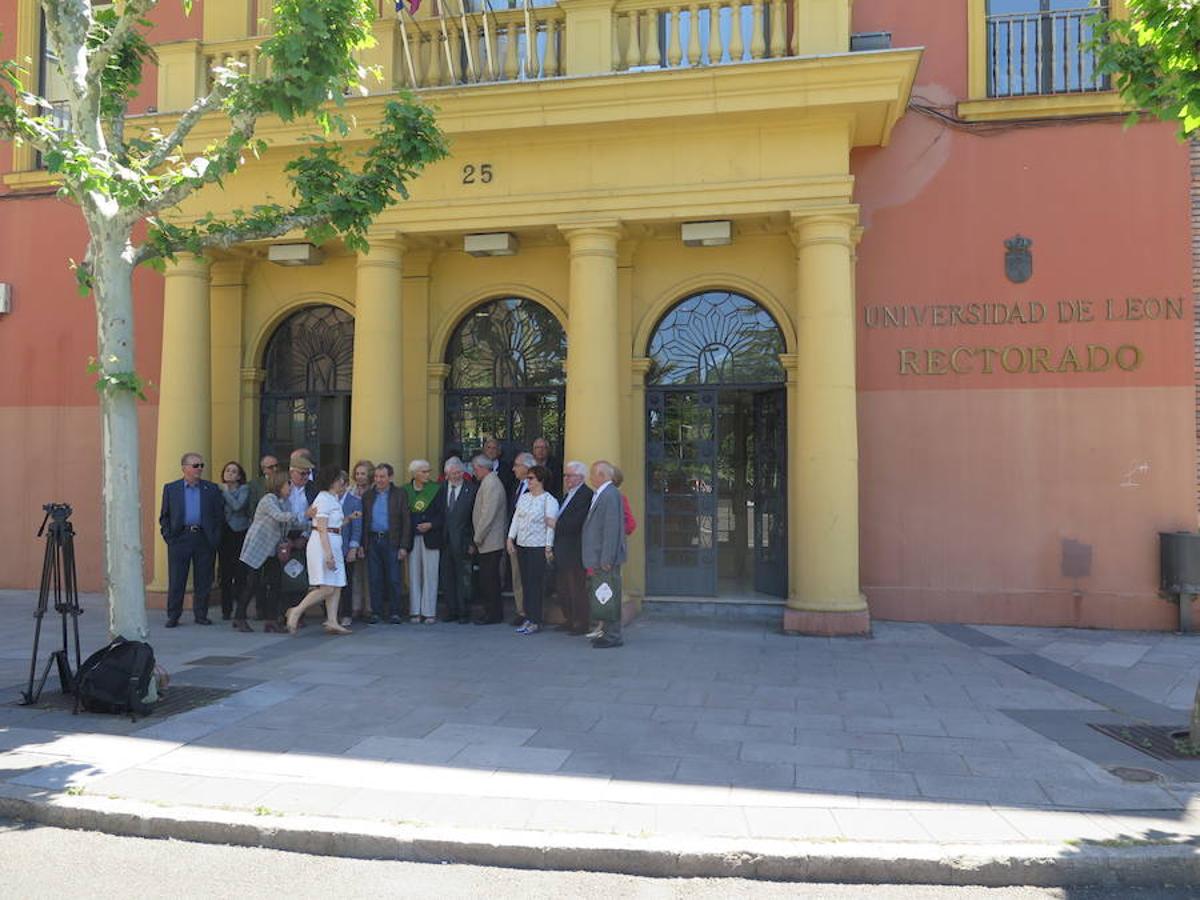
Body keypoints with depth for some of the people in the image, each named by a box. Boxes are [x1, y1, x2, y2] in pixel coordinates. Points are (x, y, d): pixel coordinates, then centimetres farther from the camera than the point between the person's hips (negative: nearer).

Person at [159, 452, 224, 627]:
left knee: (203, 580, 5)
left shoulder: (212, 489, 8)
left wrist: (215, 537, -2)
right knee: (176, 580, 3)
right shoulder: (170, 488, 8)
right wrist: (168, 536, -2)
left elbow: (219, 514, 7)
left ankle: (201, 615, 16)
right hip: (180, 539, -1)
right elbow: (164, 516, 9)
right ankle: (173, 616, 12)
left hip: (204, 539, 1)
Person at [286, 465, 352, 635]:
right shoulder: (323, 499, -12)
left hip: (333, 545, 10)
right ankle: (296, 611, -2)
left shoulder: (333, 499, 18)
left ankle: (332, 622, 6)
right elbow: (322, 529, -19)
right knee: (327, 588, -12)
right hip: (323, 544, -10)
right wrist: (328, 553, -23)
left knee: (336, 586, 6)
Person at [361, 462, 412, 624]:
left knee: (393, 579, -1)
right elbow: (363, 520, 10)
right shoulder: (368, 495, 11)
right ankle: (376, 612, 13)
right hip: (372, 541, 3)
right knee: (374, 579, 5)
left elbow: (406, 521, 0)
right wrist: (362, 544, 1)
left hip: (391, 541, -2)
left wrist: (404, 546, -7)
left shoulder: (399, 495, 2)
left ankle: (394, 612, 8)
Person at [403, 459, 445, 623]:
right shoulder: (405, 490, 6)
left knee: (430, 575, 0)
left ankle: (429, 612, 6)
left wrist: (430, 525, -16)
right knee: (414, 574, 5)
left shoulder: (436, 489, 2)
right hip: (412, 538, 1)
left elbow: (442, 515, 0)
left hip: (431, 537, -1)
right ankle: (415, 612, 13)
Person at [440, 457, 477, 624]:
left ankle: (464, 613, 11)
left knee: (463, 579, 3)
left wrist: (473, 542, -9)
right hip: (444, 541, 4)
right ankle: (451, 611, 20)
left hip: (462, 542, -4)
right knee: (447, 579, 10)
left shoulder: (471, 490, -4)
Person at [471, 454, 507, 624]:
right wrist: (478, 538, 17)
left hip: (489, 542, -10)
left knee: (489, 579, -5)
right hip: (487, 542, 10)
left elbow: (488, 515, -20)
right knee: (487, 579, 12)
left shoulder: (491, 484, -15)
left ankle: (493, 614, 2)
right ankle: (492, 612, 18)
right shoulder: (488, 482, 16)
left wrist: (478, 538, -13)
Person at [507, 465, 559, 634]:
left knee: (536, 584, -4)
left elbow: (551, 525, -12)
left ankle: (535, 621, 3)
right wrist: (510, 538, 6)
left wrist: (549, 547, -15)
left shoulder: (549, 500, -8)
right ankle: (528, 618, 16)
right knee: (526, 582, 9)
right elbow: (516, 518, 13)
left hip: (538, 547, -6)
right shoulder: (524, 497, 12)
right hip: (522, 545, 7)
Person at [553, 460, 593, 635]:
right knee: (563, 589, 16)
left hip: (574, 550, -10)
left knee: (577, 589, -1)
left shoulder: (586, 494, -15)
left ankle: (581, 624, 8)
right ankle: (569, 620, 27)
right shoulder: (568, 494, 16)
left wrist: (556, 525, -12)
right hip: (562, 549, 10)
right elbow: (562, 515, 11)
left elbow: (575, 522, -22)